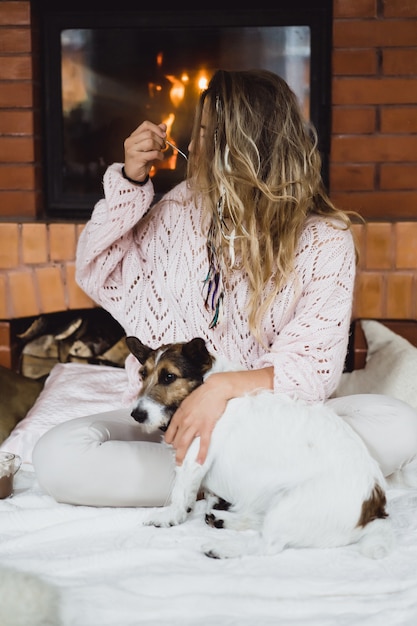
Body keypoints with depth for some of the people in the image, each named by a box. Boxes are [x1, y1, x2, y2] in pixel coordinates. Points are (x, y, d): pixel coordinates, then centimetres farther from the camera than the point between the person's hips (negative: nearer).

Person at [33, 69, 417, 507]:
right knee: (58, 457, -27)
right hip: (169, 413, 3)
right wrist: (130, 181, -1)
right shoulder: (185, 204, 5)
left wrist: (225, 387, -32)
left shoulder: (325, 241, -7)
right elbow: (100, 278, 11)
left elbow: (314, 368, -14)